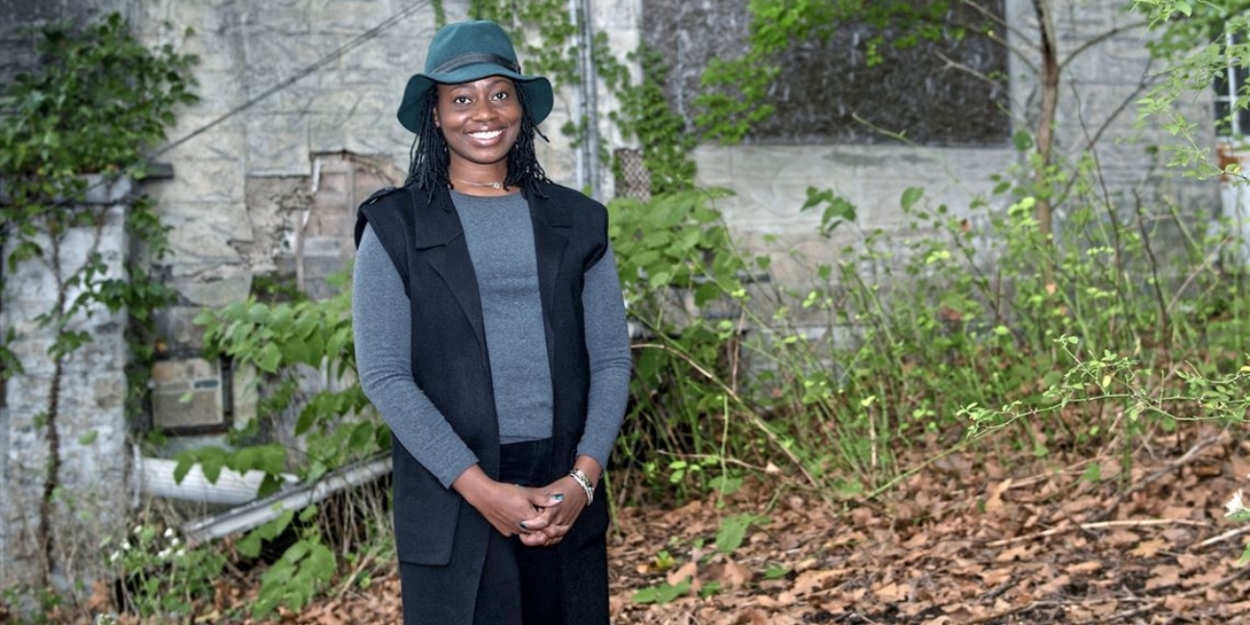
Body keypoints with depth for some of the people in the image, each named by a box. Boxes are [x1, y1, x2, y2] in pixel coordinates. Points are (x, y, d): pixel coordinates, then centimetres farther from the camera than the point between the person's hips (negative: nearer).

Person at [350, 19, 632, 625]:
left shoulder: (576, 222, 8)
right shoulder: (396, 227, 0)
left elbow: (611, 358, 6)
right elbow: (383, 374, -7)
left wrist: (583, 478, -9)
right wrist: (479, 487, -14)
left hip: (567, 496, 3)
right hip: (451, 503, -2)